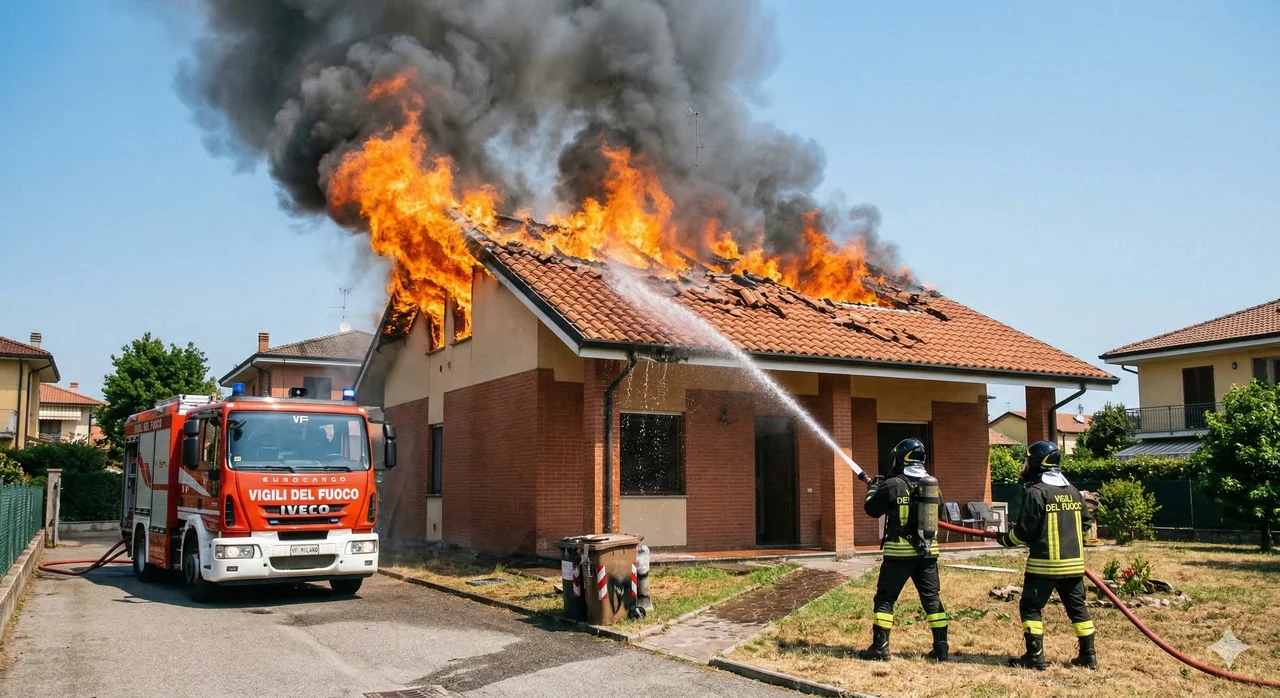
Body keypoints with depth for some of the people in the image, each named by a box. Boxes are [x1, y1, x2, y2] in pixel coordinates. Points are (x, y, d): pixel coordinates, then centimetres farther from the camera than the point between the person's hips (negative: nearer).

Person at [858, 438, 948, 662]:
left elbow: (872, 509, 0)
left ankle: (880, 647, 4)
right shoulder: (932, 484, 5)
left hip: (900, 552, -4)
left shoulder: (893, 485, -11)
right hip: (927, 551, 4)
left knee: (885, 598, 4)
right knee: (932, 599, 12)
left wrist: (873, 489, 18)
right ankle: (941, 647, 12)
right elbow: (939, 513, 19)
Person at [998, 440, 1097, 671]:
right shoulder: (1073, 492, 9)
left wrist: (1005, 539, 4)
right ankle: (1088, 655, 17)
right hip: (1074, 562, 7)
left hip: (1044, 563, -6)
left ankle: (1035, 656, -1)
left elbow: (1024, 531, -13)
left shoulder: (1035, 492, -12)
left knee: (1030, 607, 2)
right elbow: (1086, 522, 15)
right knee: (1077, 607, 14)